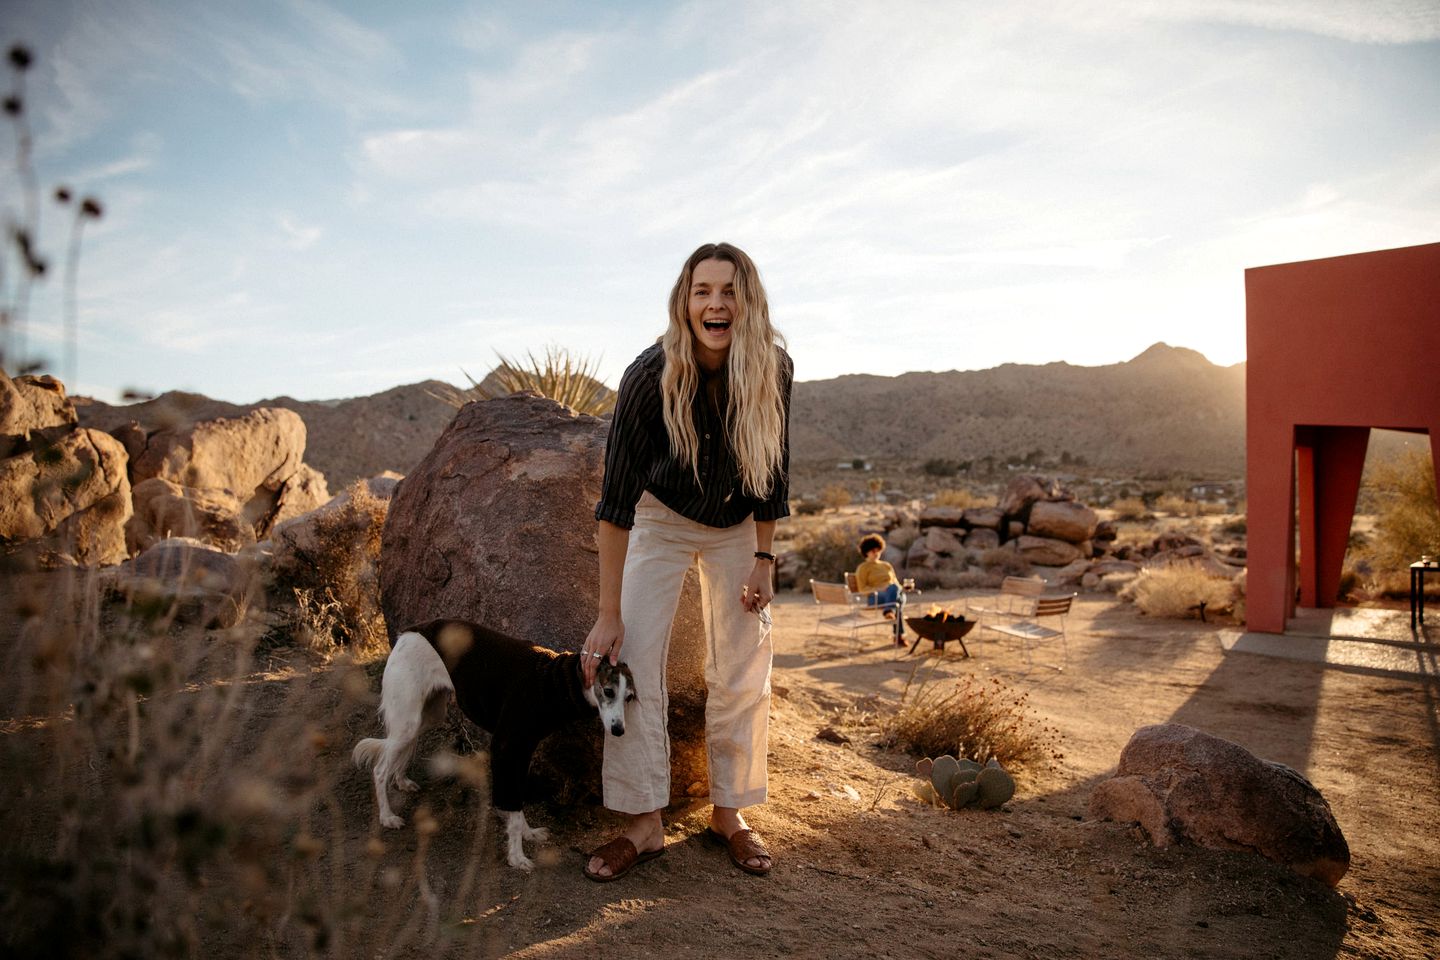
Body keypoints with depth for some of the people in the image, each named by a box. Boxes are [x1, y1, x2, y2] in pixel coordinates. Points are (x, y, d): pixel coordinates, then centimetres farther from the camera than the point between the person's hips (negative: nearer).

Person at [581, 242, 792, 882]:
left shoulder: (773, 369, -22)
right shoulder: (649, 375, -30)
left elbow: (772, 469, -7)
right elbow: (616, 498, -28)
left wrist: (763, 558, -6)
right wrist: (609, 614, -28)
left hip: (737, 526, 2)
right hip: (661, 518, -2)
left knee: (743, 672, 1)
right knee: (633, 659, -11)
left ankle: (729, 812, 16)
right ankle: (644, 823, 1)